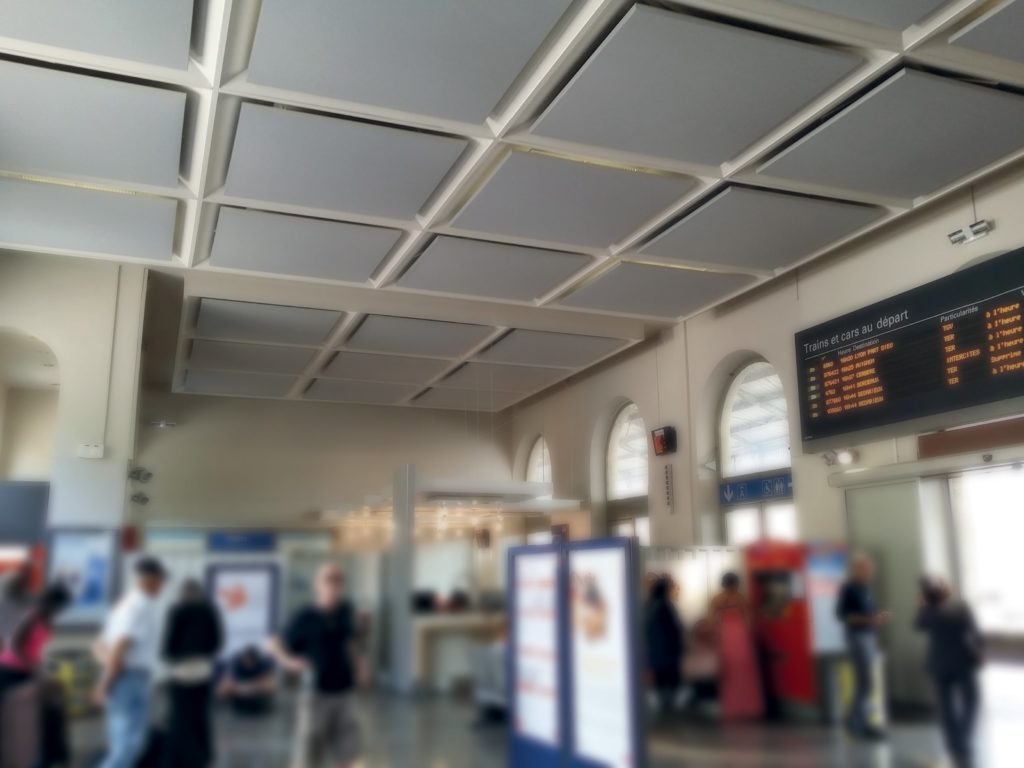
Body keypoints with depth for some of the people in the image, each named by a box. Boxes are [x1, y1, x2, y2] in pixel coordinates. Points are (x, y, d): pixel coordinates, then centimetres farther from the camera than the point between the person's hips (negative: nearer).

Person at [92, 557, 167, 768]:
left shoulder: (126, 604, 16)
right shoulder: (142, 606, -12)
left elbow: (100, 647, 19)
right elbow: (120, 646, -22)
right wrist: (106, 684, -16)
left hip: (119, 682, 10)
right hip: (131, 681, -10)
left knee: (121, 746, 12)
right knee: (129, 745, -10)